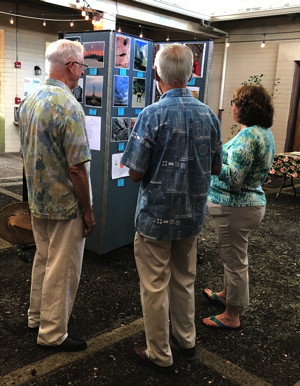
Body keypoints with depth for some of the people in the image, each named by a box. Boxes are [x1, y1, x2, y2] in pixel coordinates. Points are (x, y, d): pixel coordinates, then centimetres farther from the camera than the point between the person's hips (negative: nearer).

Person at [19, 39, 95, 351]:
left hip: (37, 201, 8)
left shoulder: (29, 100, 5)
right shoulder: (68, 106, -21)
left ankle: (37, 317, 39)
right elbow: (76, 168, -22)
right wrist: (88, 211, -13)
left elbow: (27, 153, 12)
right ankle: (53, 333, 21)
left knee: (42, 259, 22)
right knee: (62, 270, 6)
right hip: (66, 205, -8)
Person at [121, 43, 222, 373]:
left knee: (155, 287, 10)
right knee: (184, 280, 23)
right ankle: (186, 338, 40)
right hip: (192, 215, 6)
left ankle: (159, 355, 25)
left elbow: (135, 173, -16)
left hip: (156, 216, -5)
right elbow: (215, 167, 7)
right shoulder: (208, 115, -2)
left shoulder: (152, 115, -18)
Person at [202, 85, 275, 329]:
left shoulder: (248, 136, -23)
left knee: (235, 259, 4)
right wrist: (222, 153, 12)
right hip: (253, 201, 10)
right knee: (233, 255, 25)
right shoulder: (265, 132, 7)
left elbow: (233, 179, -27)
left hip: (237, 207, -10)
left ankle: (231, 316, 20)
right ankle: (227, 294, 46)